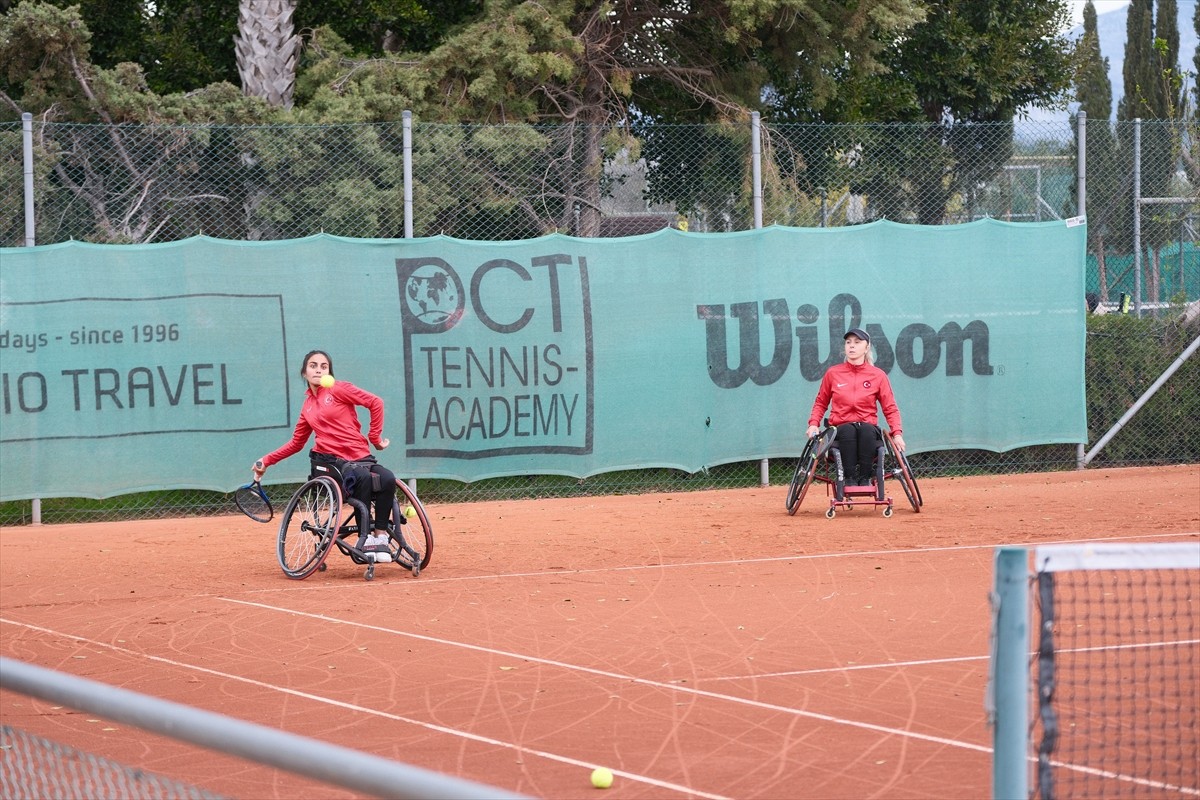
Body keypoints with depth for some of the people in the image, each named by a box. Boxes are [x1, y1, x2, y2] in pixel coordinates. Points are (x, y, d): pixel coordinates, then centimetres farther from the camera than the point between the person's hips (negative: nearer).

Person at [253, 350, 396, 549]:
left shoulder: (338, 389, 3)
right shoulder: (308, 405, 15)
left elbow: (375, 403, -3)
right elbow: (296, 443, 24)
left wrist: (375, 437, -3)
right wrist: (266, 461, 18)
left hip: (360, 456, -1)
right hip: (327, 460, 1)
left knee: (387, 479, -31)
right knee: (363, 477, -33)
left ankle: (380, 536, -21)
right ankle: (365, 539, -26)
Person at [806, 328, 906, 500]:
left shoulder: (878, 375, 5)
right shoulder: (833, 373, 7)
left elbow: (890, 408, 4)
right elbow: (820, 402, 17)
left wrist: (897, 433, -10)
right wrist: (814, 424, 0)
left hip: (868, 427, 0)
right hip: (840, 427, 0)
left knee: (866, 430, -37)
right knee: (849, 430, -37)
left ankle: (865, 478, -31)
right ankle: (848, 478, -33)